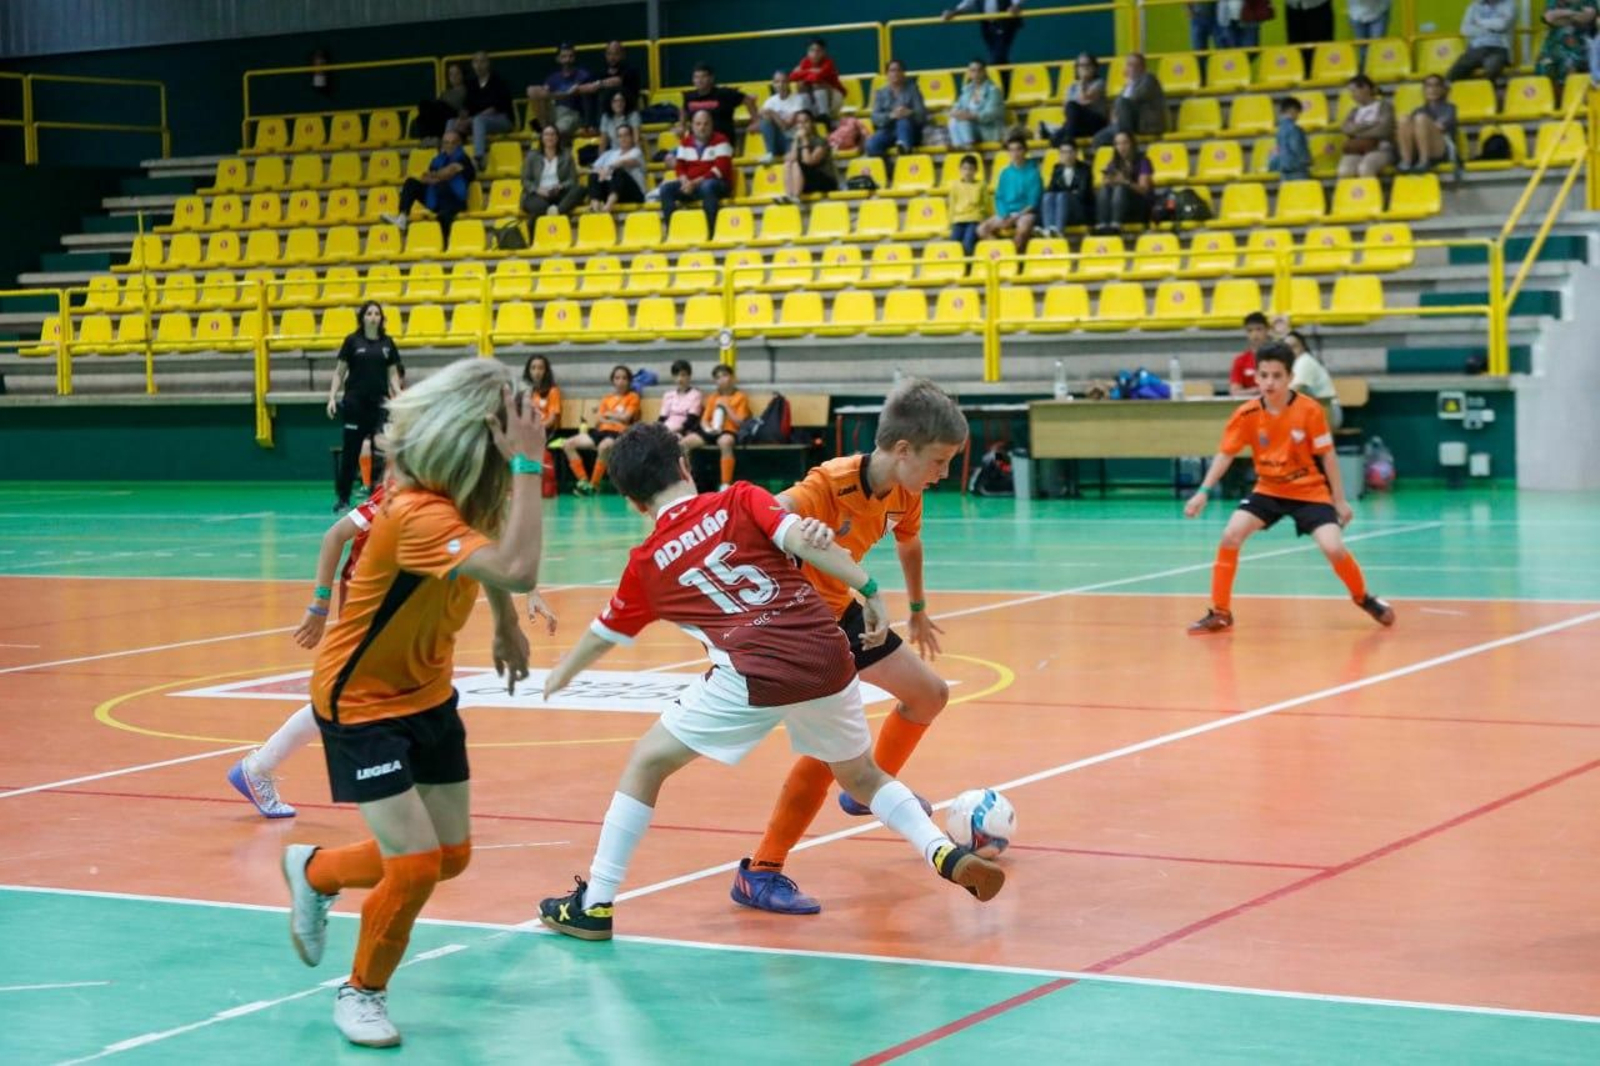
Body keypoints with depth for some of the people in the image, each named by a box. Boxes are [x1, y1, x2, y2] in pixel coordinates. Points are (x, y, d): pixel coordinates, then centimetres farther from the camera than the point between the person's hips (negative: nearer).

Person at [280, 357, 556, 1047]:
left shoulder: (455, 494, -8)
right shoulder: (418, 513, -35)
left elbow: (491, 557, 17)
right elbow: (518, 570, -48)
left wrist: (506, 624, 13)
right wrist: (528, 466, -44)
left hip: (427, 692, 8)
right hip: (363, 703, -8)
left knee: (450, 856, 12)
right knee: (414, 865, -12)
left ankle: (314, 873, 38)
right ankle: (362, 993, 15)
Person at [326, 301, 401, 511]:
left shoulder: (387, 343, 7)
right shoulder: (352, 341, 1)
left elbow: (393, 374, 11)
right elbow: (339, 373, 4)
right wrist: (332, 397, -6)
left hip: (379, 403, 2)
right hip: (355, 402, -2)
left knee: (381, 452, -3)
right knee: (350, 451, 1)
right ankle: (343, 498, 8)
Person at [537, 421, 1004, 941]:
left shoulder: (647, 563, 15)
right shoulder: (740, 501, 13)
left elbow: (604, 633, 31)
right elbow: (805, 540, -4)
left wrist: (562, 674, 49)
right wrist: (870, 590, -1)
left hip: (756, 674, -3)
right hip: (828, 656, 3)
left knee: (647, 762, 14)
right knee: (862, 777, 27)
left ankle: (594, 905, 12)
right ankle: (947, 853, 8)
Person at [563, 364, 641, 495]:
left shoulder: (632, 397, 6)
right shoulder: (607, 398, 19)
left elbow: (625, 417, -7)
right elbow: (598, 420, 9)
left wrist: (607, 414, 6)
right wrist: (614, 419, -8)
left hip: (618, 433, -6)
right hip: (601, 431, 6)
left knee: (603, 446, -43)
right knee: (567, 444, -8)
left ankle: (594, 485, -27)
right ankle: (583, 480, -12)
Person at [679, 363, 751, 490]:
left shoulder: (740, 397, 7)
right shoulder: (713, 398, 21)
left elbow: (739, 422, -3)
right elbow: (704, 420, 16)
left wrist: (726, 406, -6)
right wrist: (707, 428, -7)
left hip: (729, 431, -5)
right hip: (711, 432, 5)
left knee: (725, 442, -43)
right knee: (683, 443, -20)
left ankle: (726, 485, -41)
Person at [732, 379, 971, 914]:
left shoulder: (904, 495, -5)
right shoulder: (831, 484, -31)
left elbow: (909, 543, 18)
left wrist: (918, 610, 32)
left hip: (839, 610, 9)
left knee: (930, 693, 18)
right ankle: (759, 873, -15)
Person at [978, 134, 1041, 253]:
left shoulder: (1032, 172, -4)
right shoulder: (1005, 173, 9)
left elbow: (1033, 202, -8)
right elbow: (999, 198, 10)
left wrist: (1015, 218, -16)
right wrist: (1004, 216, -10)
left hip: (1026, 212, -5)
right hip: (1006, 213, 5)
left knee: (1023, 227, -38)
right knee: (983, 229, -18)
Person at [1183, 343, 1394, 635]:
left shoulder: (1309, 410, -18)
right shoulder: (1247, 414, -12)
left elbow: (1327, 456, -10)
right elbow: (1225, 454, -5)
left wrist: (1340, 500, -7)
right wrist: (1203, 492, -14)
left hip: (1310, 491, -3)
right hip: (1268, 490, 3)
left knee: (1333, 548, -19)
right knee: (1231, 536, -16)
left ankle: (1364, 599, 13)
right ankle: (1220, 613, -3)